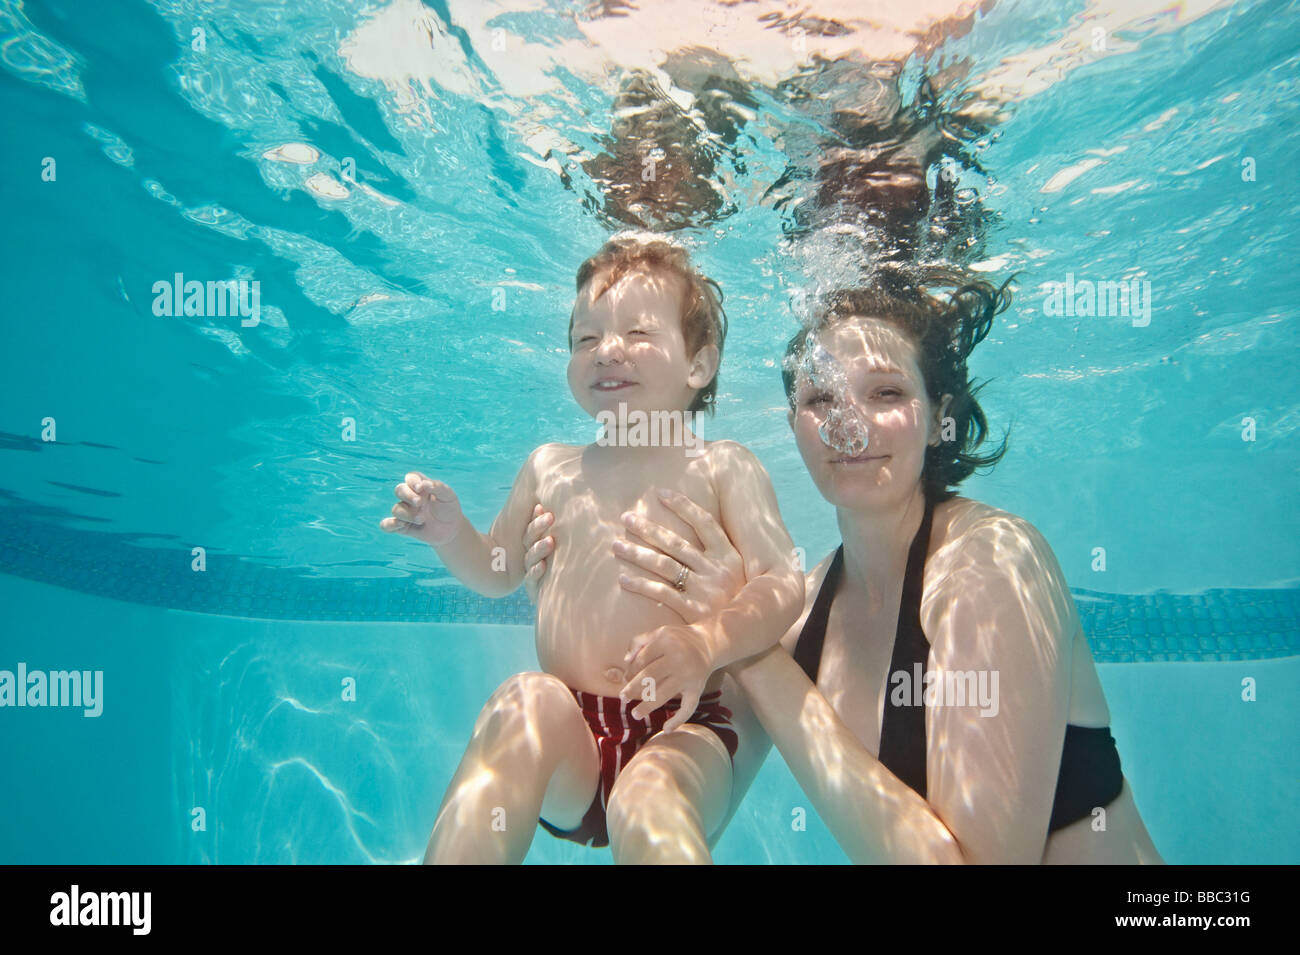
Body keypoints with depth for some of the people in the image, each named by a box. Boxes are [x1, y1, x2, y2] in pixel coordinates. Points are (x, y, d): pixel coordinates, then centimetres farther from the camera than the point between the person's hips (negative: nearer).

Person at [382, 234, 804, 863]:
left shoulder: (721, 468, 2)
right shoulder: (549, 469, 13)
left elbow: (783, 585, -8)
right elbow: (497, 573, 25)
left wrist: (706, 644, -27)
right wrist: (450, 533, 3)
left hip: (679, 731, -4)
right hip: (565, 752, 5)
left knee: (650, 810, -35)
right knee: (529, 698, -28)